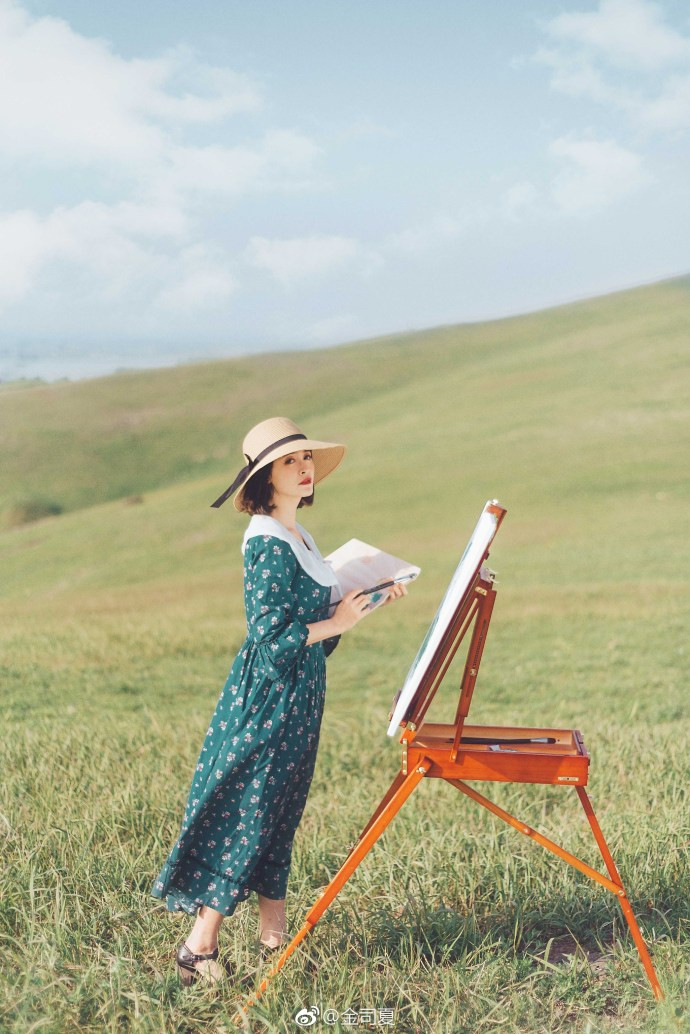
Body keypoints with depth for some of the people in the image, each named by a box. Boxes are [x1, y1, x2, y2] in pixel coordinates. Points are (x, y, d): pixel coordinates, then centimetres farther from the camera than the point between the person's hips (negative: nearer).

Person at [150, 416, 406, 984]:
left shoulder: (296, 534, 11)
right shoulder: (269, 544, -19)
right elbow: (272, 637, -22)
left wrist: (367, 597, 10)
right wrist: (337, 624, -14)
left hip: (298, 692, 9)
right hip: (270, 696, -9)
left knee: (278, 815, 14)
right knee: (246, 815, -5)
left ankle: (274, 935, 24)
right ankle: (200, 947, 3)